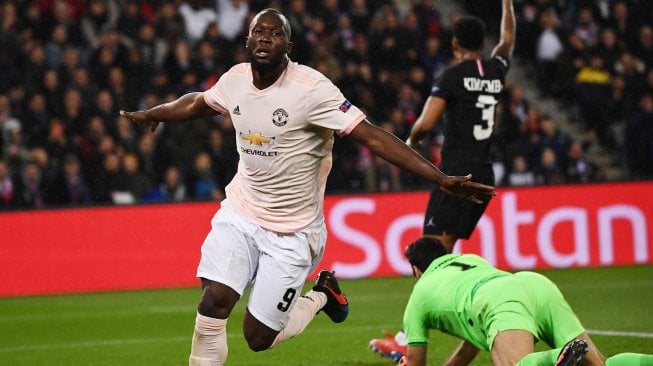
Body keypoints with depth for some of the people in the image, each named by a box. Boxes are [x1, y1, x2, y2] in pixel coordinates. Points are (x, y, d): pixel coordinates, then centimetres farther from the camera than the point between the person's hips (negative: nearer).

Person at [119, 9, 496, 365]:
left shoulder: (310, 88, -21)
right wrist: (151, 114, 35)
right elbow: (198, 103, 22)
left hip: (292, 231, -4)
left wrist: (441, 178, -34)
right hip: (240, 214, 4)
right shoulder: (235, 79, -3)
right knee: (214, 301, -17)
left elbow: (372, 135, -26)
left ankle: (321, 295, 28)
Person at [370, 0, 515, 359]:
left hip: (456, 174, -7)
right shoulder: (496, 71, 10)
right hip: (484, 175, 7)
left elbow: (425, 123, -15)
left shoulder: (453, 76, -8)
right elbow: (508, 39, 33)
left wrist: (412, 141, 6)